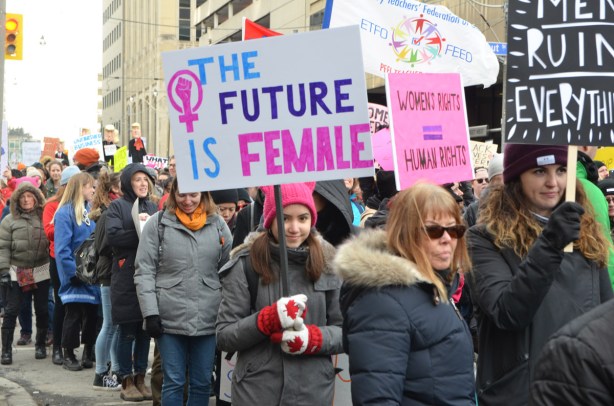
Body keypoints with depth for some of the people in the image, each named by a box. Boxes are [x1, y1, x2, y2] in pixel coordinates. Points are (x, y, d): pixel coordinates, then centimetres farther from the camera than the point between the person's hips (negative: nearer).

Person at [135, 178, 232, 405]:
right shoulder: (158, 223, -1)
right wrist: (150, 313, -9)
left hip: (208, 318, 2)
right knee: (173, 382, 6)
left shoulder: (217, 223, 5)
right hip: (170, 318, -2)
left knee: (202, 382, 11)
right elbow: (144, 271, -2)